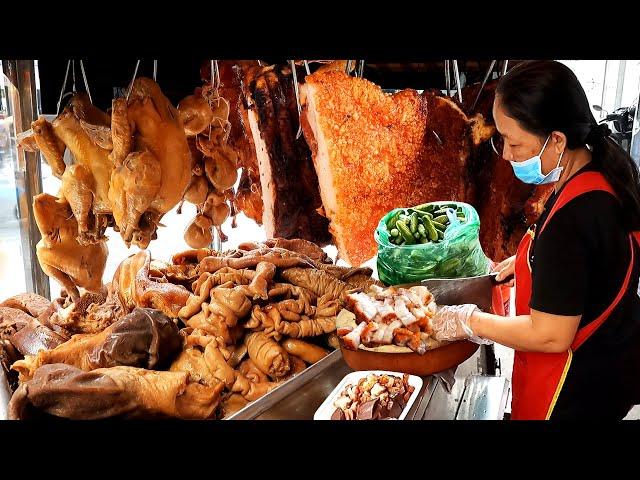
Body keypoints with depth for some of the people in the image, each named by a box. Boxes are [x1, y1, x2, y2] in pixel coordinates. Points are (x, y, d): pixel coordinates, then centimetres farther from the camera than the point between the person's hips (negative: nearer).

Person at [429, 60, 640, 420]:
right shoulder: (607, 171, -6)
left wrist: (469, 322, -17)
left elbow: (550, 336, -28)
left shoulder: (570, 220, -34)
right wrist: (530, 259, 6)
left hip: (577, 390, -8)